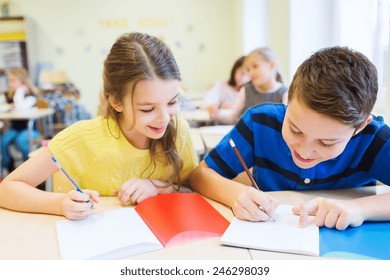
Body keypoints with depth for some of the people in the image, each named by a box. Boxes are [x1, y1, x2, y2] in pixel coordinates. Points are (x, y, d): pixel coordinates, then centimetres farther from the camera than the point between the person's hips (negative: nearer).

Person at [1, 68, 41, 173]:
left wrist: (19, 91, -21)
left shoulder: (31, 95, -11)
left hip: (30, 128, -5)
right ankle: (10, 168, 0)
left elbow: (21, 109, -29)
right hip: (14, 128, 5)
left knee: (20, 141, -33)